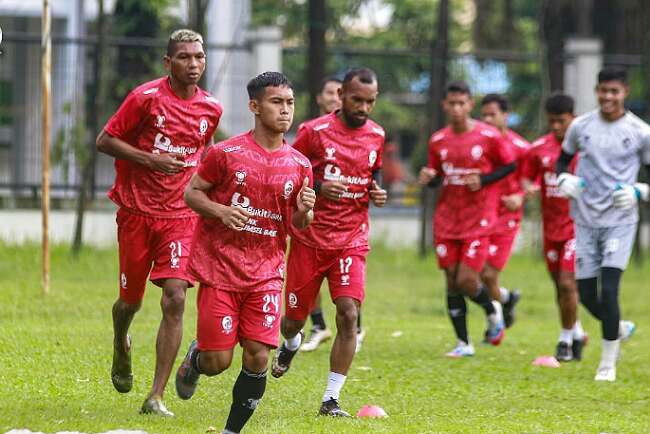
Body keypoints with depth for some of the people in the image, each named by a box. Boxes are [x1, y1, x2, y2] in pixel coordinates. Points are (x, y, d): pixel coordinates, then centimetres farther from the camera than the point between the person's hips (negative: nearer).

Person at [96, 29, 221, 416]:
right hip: (137, 210, -2)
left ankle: (157, 397, -12)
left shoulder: (211, 109, 5)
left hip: (180, 216, 2)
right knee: (131, 299, 10)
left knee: (175, 299, -14)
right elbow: (105, 140, -6)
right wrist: (151, 159, -17)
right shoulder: (146, 98, -9)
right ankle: (121, 346, 48)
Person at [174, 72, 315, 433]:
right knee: (218, 361, -4)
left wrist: (304, 211, -11)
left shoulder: (299, 165, 4)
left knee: (258, 357, -8)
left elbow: (297, 226, 13)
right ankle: (195, 358, 33)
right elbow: (192, 192, 0)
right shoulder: (227, 153, -7)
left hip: (267, 272, 3)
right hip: (220, 268, -3)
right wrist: (222, 212, -18)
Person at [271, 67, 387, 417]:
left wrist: (377, 191, 1)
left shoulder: (376, 136, 4)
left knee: (348, 313, -16)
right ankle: (291, 344, 49)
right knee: (295, 318, 9)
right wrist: (318, 187, -21)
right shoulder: (314, 131, -9)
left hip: (351, 240, 2)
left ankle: (331, 399, -9)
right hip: (309, 240, -2)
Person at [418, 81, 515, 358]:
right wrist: (428, 179, -8)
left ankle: (492, 311, 20)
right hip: (447, 220, 4)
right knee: (452, 281, 3)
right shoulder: (438, 141, 4)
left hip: (478, 220, -4)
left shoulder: (489, 137, -8)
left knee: (467, 280, -13)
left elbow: (510, 166, 3)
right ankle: (463, 343, 14)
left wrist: (484, 180, -12)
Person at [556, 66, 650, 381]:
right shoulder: (580, 126, 4)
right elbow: (564, 158, 19)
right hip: (585, 221, 3)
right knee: (586, 294, 3)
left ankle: (608, 363, -3)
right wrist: (564, 180, -2)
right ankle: (620, 329, 35)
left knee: (608, 289, -15)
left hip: (620, 221, -3)